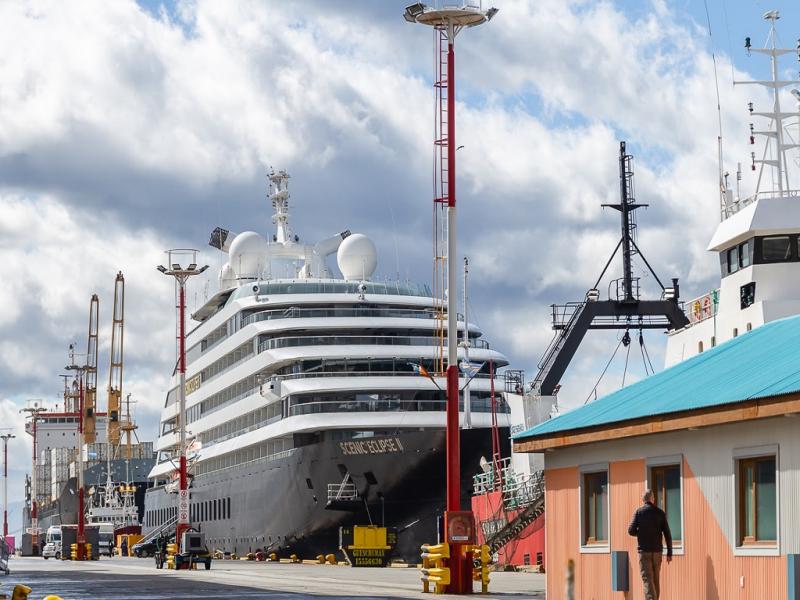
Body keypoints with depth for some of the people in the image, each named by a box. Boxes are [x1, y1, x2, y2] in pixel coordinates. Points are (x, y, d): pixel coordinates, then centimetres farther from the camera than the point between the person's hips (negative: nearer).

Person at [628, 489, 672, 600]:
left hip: (644, 550, -3)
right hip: (657, 550, 3)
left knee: (648, 579, -8)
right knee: (656, 579, 15)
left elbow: (631, 531, -7)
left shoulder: (639, 511, -3)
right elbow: (667, 534, 0)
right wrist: (669, 553, 4)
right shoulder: (660, 513, 4)